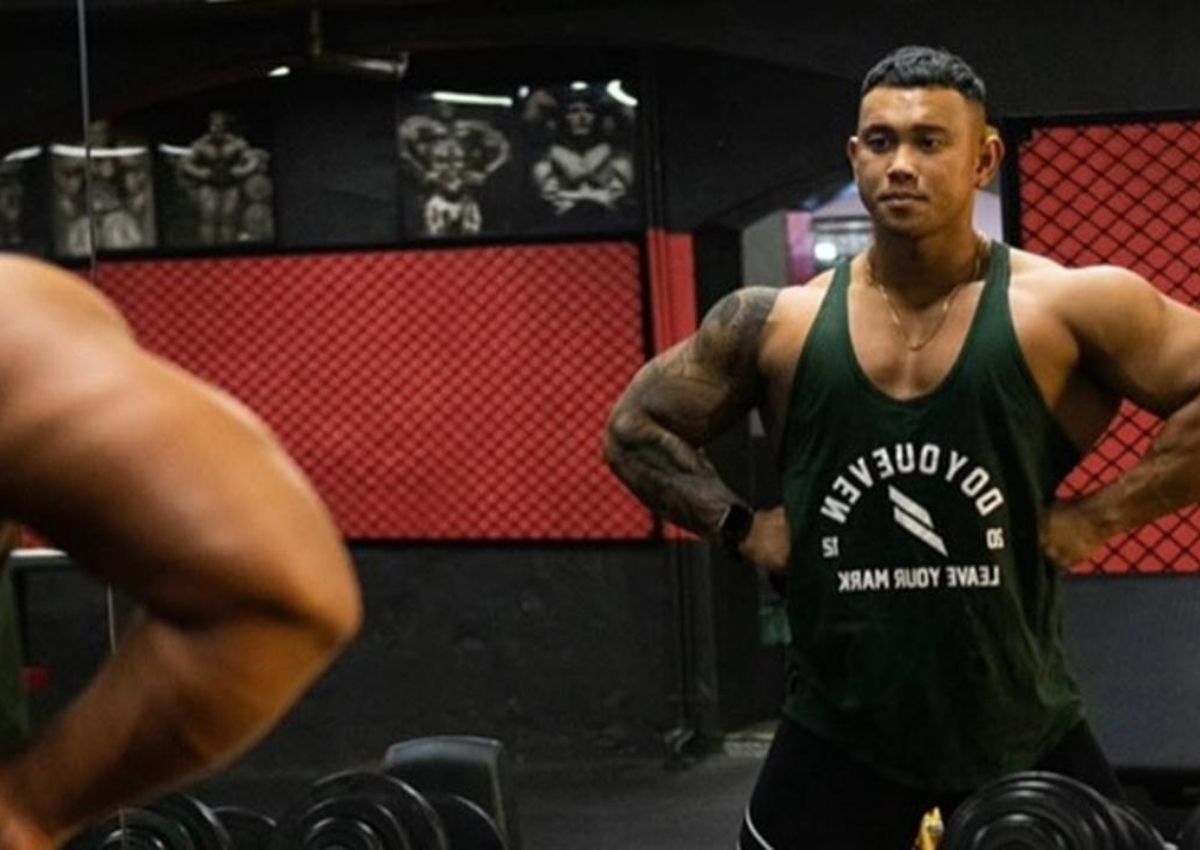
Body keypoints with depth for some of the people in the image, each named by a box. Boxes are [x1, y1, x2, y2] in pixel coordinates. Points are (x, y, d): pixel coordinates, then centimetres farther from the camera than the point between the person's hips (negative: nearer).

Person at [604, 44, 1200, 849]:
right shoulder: (777, 326, -1)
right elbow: (636, 427, 12)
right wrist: (740, 525, 1)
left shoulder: (1064, 308, -8)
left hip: (1019, 724, -1)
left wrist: (1104, 512, -11)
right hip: (839, 728, 1)